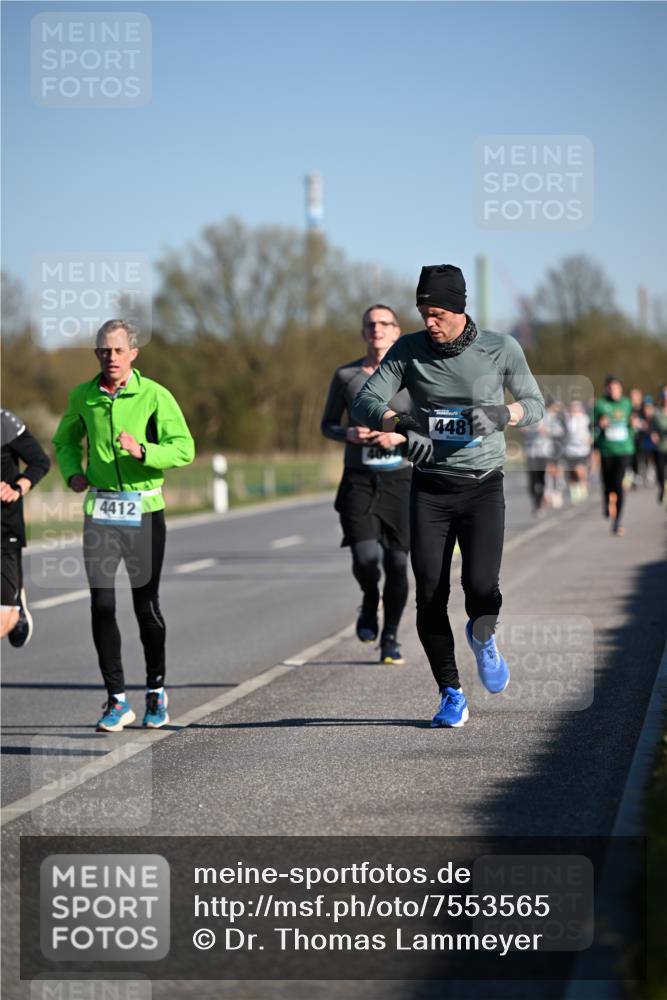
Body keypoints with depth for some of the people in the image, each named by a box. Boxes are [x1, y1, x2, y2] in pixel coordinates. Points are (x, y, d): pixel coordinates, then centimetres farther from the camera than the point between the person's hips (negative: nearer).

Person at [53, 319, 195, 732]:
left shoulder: (154, 395, -6)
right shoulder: (83, 397, 5)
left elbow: (184, 448, -10)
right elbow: (65, 440, 22)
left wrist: (142, 451, -26)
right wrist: (72, 472, 2)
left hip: (144, 509, -2)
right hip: (100, 508, 2)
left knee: (146, 605, 5)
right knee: (102, 604, -5)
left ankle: (156, 691, 23)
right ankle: (117, 701, 2)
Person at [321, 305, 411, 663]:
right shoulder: (345, 375, 3)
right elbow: (327, 425, 11)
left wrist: (401, 436, -16)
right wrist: (348, 434, -10)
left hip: (399, 478, 0)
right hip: (358, 481, 0)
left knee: (397, 563, 1)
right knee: (365, 558, -16)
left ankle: (390, 637, 20)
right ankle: (369, 601, 19)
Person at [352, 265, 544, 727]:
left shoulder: (501, 348, -4)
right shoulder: (409, 350, -2)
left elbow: (535, 404, 5)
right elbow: (365, 405, -6)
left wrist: (502, 414, -17)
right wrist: (402, 424, -26)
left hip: (483, 486, -1)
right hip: (430, 489, 2)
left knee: (481, 585, -18)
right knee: (430, 596, -5)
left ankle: (483, 637, 19)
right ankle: (451, 695, 11)